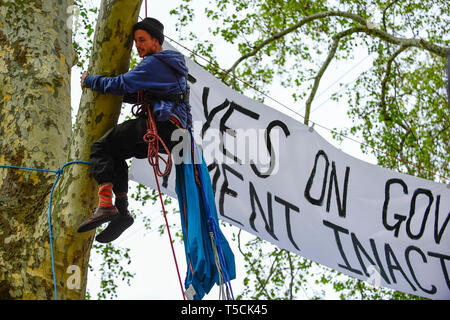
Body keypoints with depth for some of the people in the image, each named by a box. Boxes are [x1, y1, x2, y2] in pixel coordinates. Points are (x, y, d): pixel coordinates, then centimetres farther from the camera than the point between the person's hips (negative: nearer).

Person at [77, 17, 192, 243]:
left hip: (158, 123, -10)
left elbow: (123, 84, -12)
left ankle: (105, 204, -25)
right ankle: (122, 210, 4)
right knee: (115, 154, 18)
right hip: (172, 133, 10)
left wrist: (90, 81, 2)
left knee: (100, 148, -8)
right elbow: (139, 96, 34)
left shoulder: (155, 63, -4)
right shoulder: (170, 64, 28)